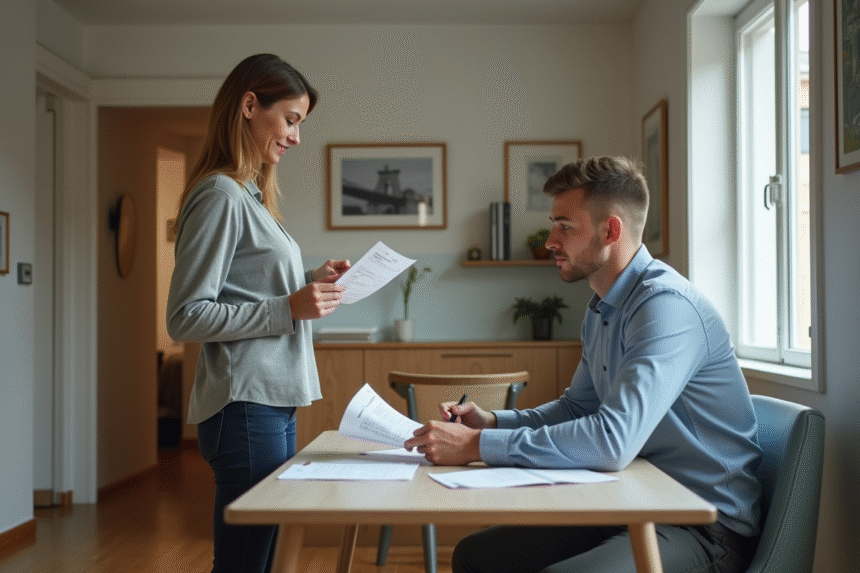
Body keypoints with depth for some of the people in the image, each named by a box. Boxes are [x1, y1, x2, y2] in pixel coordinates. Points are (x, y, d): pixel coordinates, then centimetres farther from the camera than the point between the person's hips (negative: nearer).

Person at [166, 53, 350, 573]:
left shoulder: (252, 193, 16)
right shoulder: (220, 194, -11)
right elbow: (186, 318, -15)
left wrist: (311, 283, 7)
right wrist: (288, 308, -17)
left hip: (274, 402, 9)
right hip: (245, 406, -9)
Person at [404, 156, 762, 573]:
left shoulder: (666, 304, -22)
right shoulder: (602, 309, 10)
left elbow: (613, 440, -32)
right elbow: (577, 408, 20)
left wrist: (478, 445, -27)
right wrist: (492, 422, 2)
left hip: (706, 527, -8)